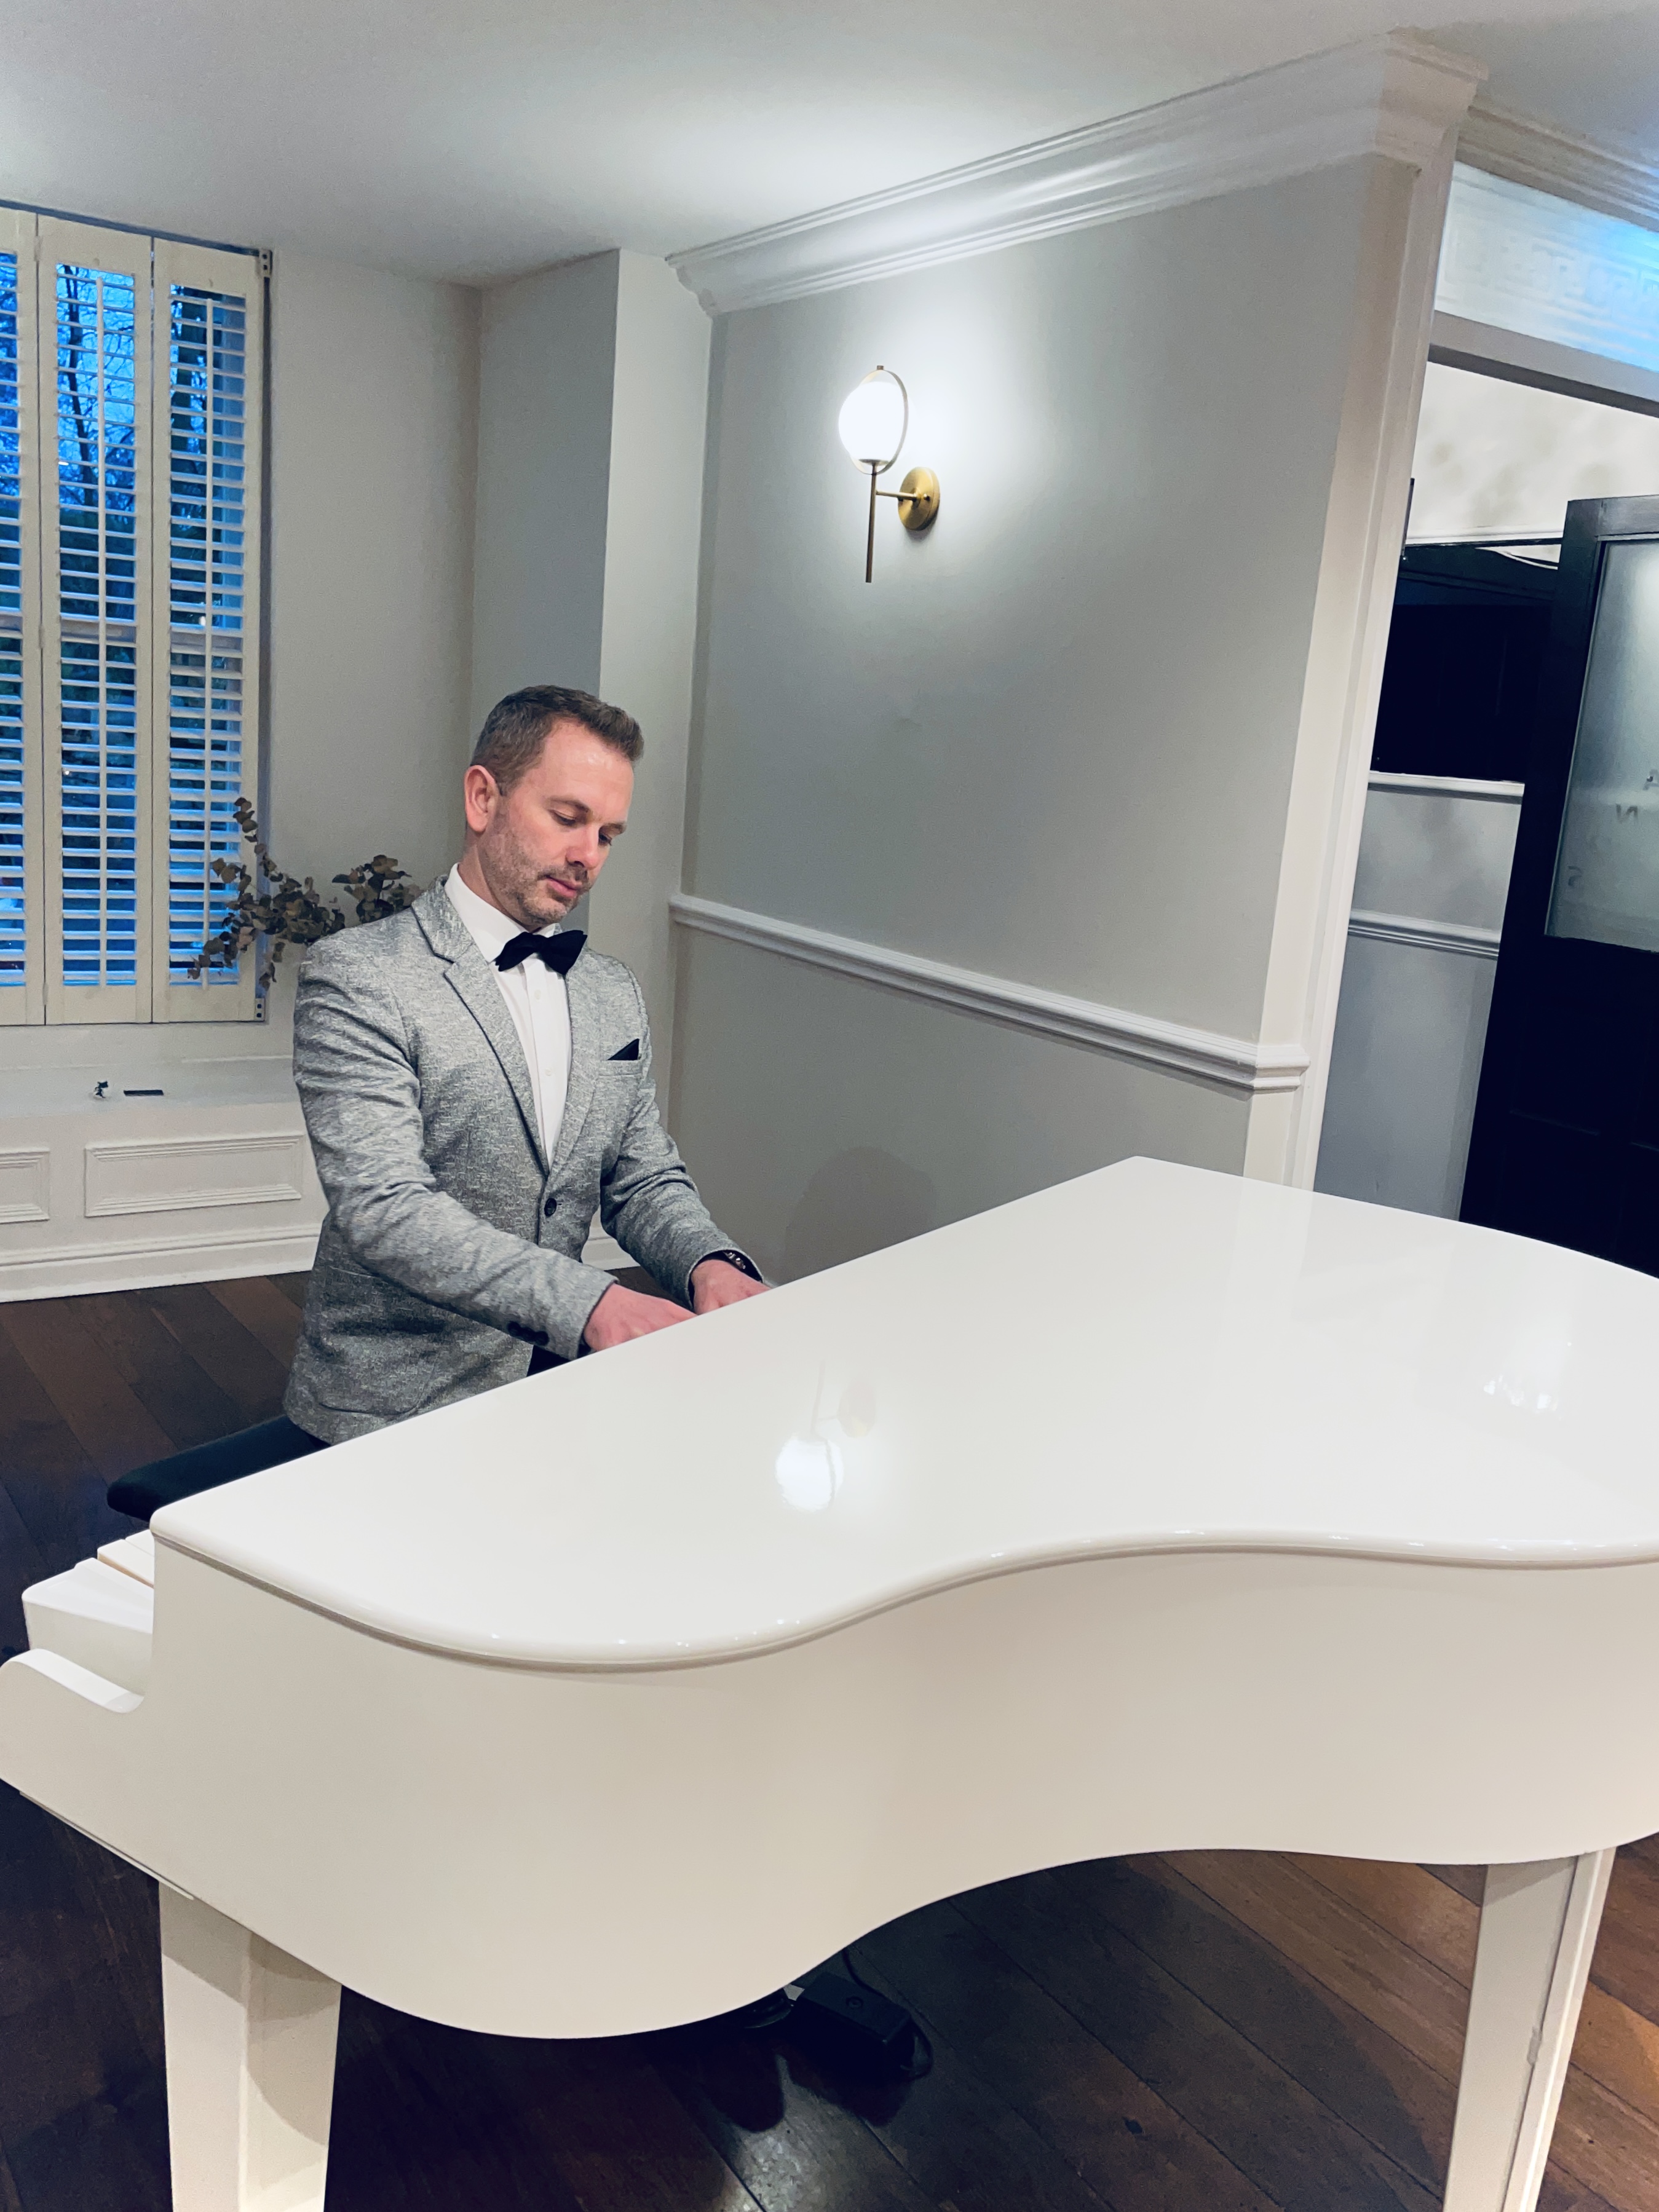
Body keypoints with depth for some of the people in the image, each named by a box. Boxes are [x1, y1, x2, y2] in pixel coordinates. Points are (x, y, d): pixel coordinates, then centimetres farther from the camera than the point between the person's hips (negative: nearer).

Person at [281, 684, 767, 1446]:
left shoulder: (615, 996, 13)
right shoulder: (355, 977, -8)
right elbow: (384, 1208, -19)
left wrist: (711, 1264, -8)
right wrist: (589, 1304, -31)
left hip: (558, 1382, 6)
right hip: (393, 1410, -6)